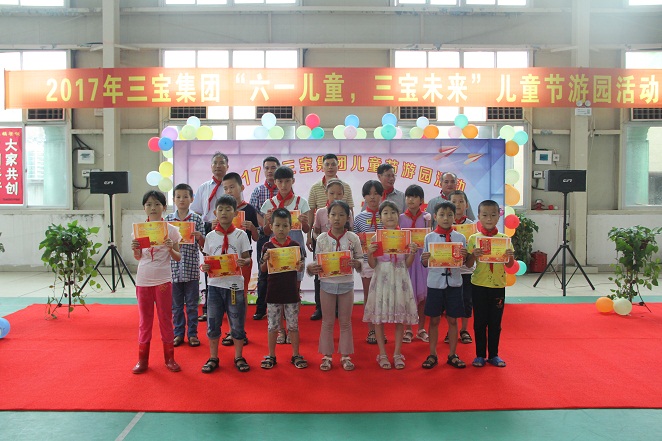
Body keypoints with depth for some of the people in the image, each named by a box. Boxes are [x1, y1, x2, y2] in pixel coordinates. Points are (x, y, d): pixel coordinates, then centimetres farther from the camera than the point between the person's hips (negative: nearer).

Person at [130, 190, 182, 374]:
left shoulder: (171, 229, -3)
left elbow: (178, 258, -1)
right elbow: (138, 257, 10)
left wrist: (170, 249, -20)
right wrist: (135, 249, -10)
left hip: (163, 279, -2)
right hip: (143, 280, 2)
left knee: (165, 319, 6)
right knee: (145, 320, 11)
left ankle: (169, 358, 17)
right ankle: (142, 359, 20)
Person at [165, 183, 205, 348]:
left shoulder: (197, 219, 0)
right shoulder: (168, 219, 5)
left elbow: (203, 245, 1)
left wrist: (200, 237, -20)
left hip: (192, 269, -1)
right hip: (173, 268, 2)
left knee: (192, 304, 7)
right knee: (176, 304, 10)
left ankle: (192, 334, 18)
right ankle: (178, 333, 22)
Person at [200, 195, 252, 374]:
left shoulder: (240, 235, 0)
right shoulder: (210, 236, 5)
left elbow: (247, 258, -1)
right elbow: (207, 259, 9)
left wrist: (244, 262, -24)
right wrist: (204, 267, -12)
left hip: (235, 285, -2)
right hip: (215, 284, 2)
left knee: (237, 323, 7)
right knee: (212, 323, 8)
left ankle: (239, 357, 22)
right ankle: (213, 358, 23)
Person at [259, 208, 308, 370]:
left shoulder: (295, 246, -1)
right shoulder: (267, 247, -2)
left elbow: (301, 267, 4)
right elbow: (263, 269, 2)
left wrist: (300, 267, -18)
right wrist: (266, 260, -18)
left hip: (291, 291, 0)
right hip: (273, 292, 0)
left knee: (293, 325, 9)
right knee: (273, 326, 9)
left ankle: (296, 355, 22)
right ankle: (271, 356, 22)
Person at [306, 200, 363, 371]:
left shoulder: (353, 238, -4)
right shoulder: (322, 238, -3)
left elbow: (360, 259, 1)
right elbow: (317, 261, 2)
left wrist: (356, 263, -20)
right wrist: (312, 268, -18)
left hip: (346, 283, 0)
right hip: (327, 283, 0)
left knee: (345, 322, 10)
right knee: (327, 322, 9)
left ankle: (345, 356, 21)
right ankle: (326, 356, 20)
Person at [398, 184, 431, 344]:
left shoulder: (426, 217, 4)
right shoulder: (401, 218, 4)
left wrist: (429, 223, -9)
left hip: (422, 257, 0)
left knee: (422, 293, 5)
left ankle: (421, 329, 17)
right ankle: (408, 329, 12)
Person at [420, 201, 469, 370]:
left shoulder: (460, 238, 2)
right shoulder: (429, 237, 1)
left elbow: (463, 263, 5)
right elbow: (425, 263, 4)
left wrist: (464, 256, -16)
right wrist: (425, 259, -18)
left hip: (454, 282, 1)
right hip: (435, 283, -1)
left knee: (452, 320, 9)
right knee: (434, 320, 7)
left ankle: (452, 355, 21)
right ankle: (432, 355, 17)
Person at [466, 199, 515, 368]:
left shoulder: (504, 238, 2)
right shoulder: (474, 239, -2)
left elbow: (510, 265, 4)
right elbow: (468, 264, -3)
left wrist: (510, 256, -17)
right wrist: (473, 255, -22)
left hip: (498, 285, 1)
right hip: (479, 285, -1)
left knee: (495, 322, 9)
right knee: (479, 321, 7)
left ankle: (493, 354, 22)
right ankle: (480, 355, 19)